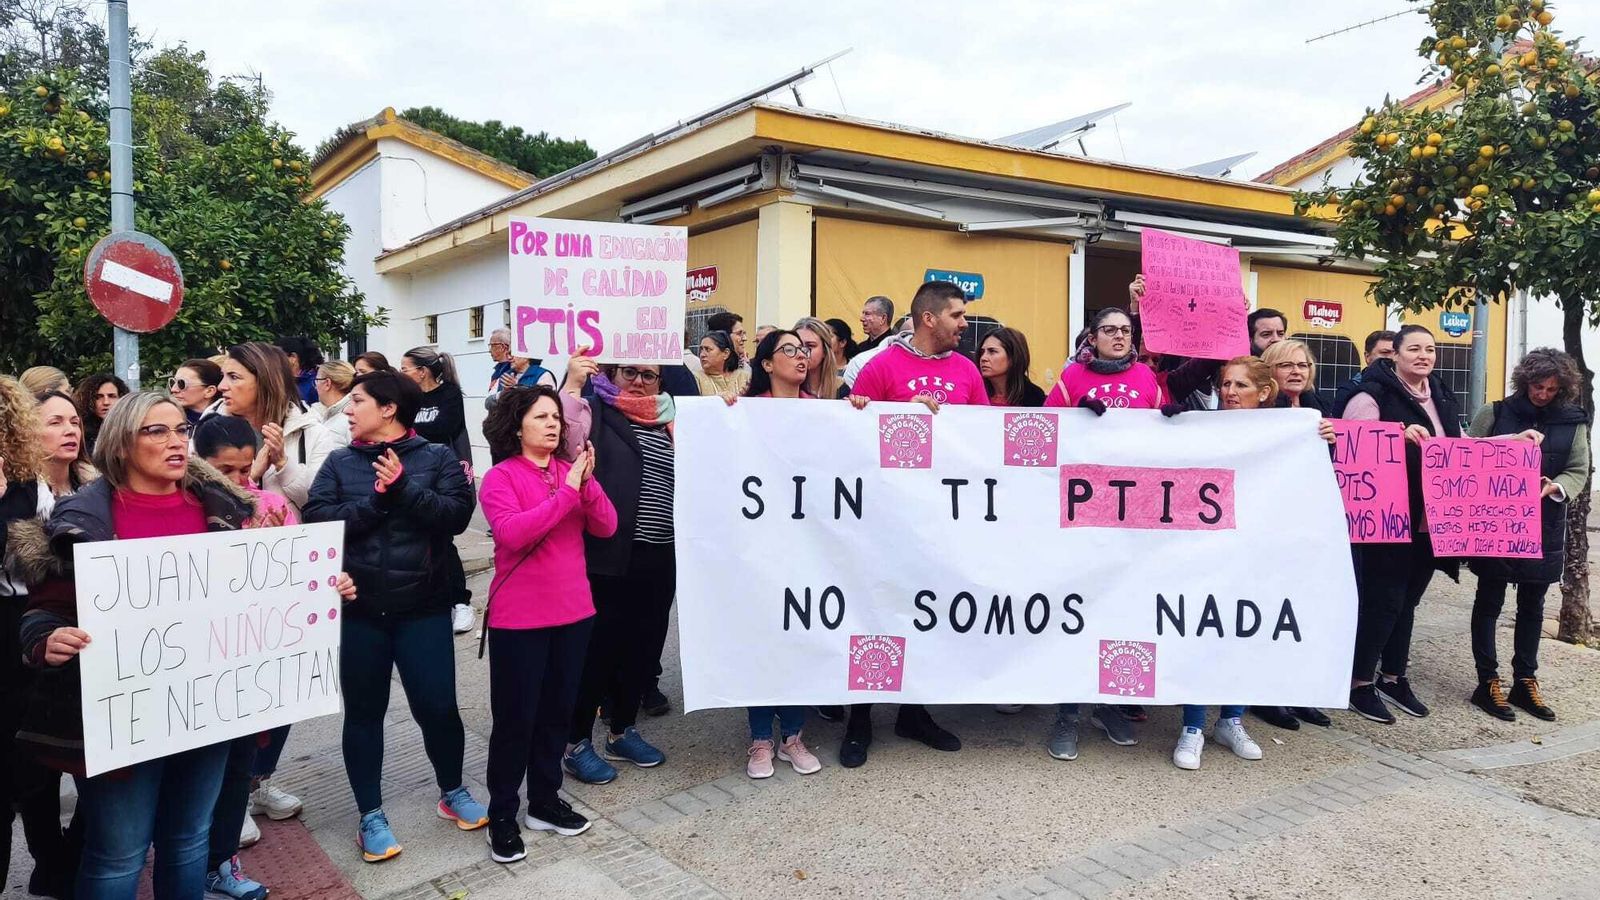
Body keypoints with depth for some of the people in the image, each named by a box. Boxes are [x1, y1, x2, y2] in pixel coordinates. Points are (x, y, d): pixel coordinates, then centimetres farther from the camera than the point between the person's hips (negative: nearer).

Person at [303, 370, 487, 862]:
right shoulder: (339, 462, 5)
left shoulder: (437, 457, -1)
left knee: (438, 706, 4)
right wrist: (377, 500, -17)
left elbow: (457, 515, -14)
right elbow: (315, 519, -8)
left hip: (423, 607, -2)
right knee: (363, 712, 11)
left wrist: (404, 488, -21)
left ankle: (452, 793, 30)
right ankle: (370, 815, 27)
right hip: (357, 608, 2)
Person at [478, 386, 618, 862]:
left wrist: (587, 482, -18)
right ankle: (502, 816, 16)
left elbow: (606, 527, -2)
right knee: (515, 717, 3)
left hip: (573, 611, 5)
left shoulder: (571, 469, 6)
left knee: (557, 710, 14)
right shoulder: (500, 477, -8)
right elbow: (512, 533, -24)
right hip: (518, 618, -5)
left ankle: (545, 801, 29)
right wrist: (566, 492, -24)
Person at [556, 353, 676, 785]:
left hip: (659, 557, 6)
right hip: (608, 554, -6)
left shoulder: (669, 419, 15)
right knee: (599, 645, 1)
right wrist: (572, 384, -25)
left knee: (644, 644, 14)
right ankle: (576, 743, 15)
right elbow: (560, 438, -22)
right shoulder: (595, 410, -2)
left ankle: (623, 731, 32)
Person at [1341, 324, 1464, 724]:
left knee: (1407, 599, 15)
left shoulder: (1441, 397, 15)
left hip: (1430, 519, 7)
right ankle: (1360, 682, 10)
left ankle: (1393, 676, 27)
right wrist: (1402, 435, -30)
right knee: (1383, 600, -2)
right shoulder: (1373, 394, -9)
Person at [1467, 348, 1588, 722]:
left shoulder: (1573, 422, 6)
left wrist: (1554, 488, -16)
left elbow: (1579, 471, 4)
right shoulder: (1495, 413, -1)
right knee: (1489, 600, 3)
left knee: (1532, 605, 12)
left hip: (1543, 528, 3)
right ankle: (1487, 683, 11)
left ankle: (1525, 681, 23)